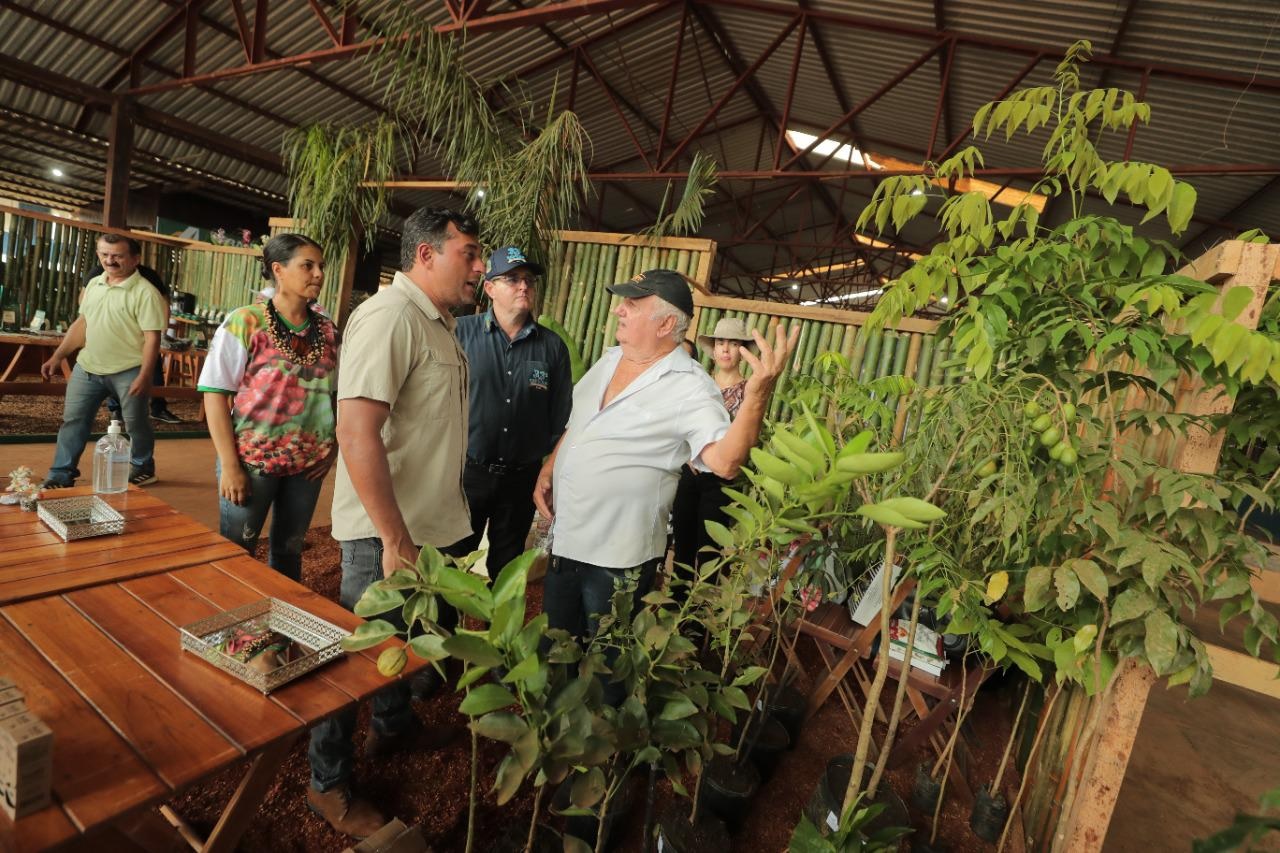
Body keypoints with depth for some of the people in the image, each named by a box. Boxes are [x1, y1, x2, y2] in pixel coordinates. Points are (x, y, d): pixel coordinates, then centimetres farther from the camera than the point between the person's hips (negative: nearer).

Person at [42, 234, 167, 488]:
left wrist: (144, 376, -22)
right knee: (72, 420, 9)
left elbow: (152, 337, -17)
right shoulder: (93, 284, 9)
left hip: (128, 371, -6)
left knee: (135, 422, 7)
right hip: (87, 367, 7)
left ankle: (143, 468, 28)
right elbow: (82, 323, 17)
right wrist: (58, 356, 14)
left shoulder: (145, 293, -14)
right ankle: (61, 475, 20)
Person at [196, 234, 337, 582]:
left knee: (289, 551, 17)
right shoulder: (245, 323, -8)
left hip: (308, 464, 4)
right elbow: (215, 394, -9)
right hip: (252, 460, -4)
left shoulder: (327, 330, 4)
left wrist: (333, 447, 1)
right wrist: (230, 465, -13)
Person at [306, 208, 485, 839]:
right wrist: (395, 538, -25)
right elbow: (357, 433, -28)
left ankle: (393, 725, 49)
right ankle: (329, 787, 30)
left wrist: (420, 530, 16)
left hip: (430, 522, 9)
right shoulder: (390, 317, -21)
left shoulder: (439, 323, 9)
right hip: (387, 531, -9)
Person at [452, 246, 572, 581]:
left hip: (522, 477, 2)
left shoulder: (553, 346, 1)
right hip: (466, 471, -2)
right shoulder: (461, 331, -5)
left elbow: (561, 418, 4)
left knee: (506, 567, 19)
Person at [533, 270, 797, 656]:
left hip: (617, 559, -7)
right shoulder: (611, 358, 4)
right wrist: (548, 469, 6)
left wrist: (758, 394, -44)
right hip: (564, 539, 7)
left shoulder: (690, 388, -19)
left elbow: (725, 461, -32)